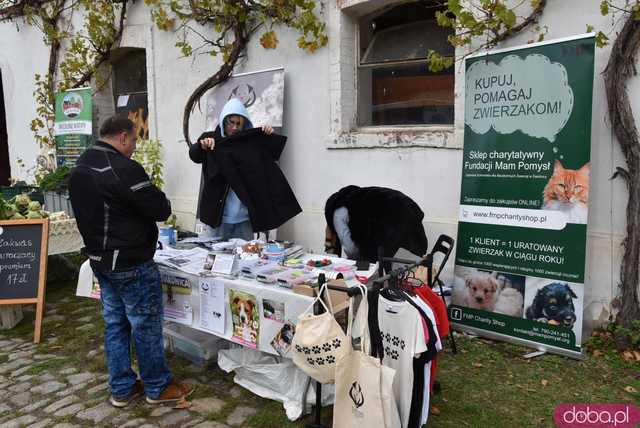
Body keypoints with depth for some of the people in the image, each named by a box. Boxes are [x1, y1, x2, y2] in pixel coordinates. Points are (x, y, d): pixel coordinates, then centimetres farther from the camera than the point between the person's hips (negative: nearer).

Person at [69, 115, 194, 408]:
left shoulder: (79, 170, 9)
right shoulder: (123, 169, -22)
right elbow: (161, 210, -19)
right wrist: (159, 200, 2)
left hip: (100, 260, 9)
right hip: (131, 264, -9)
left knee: (115, 324, 15)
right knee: (146, 326, 4)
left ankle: (122, 389, 26)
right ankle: (157, 387, 18)